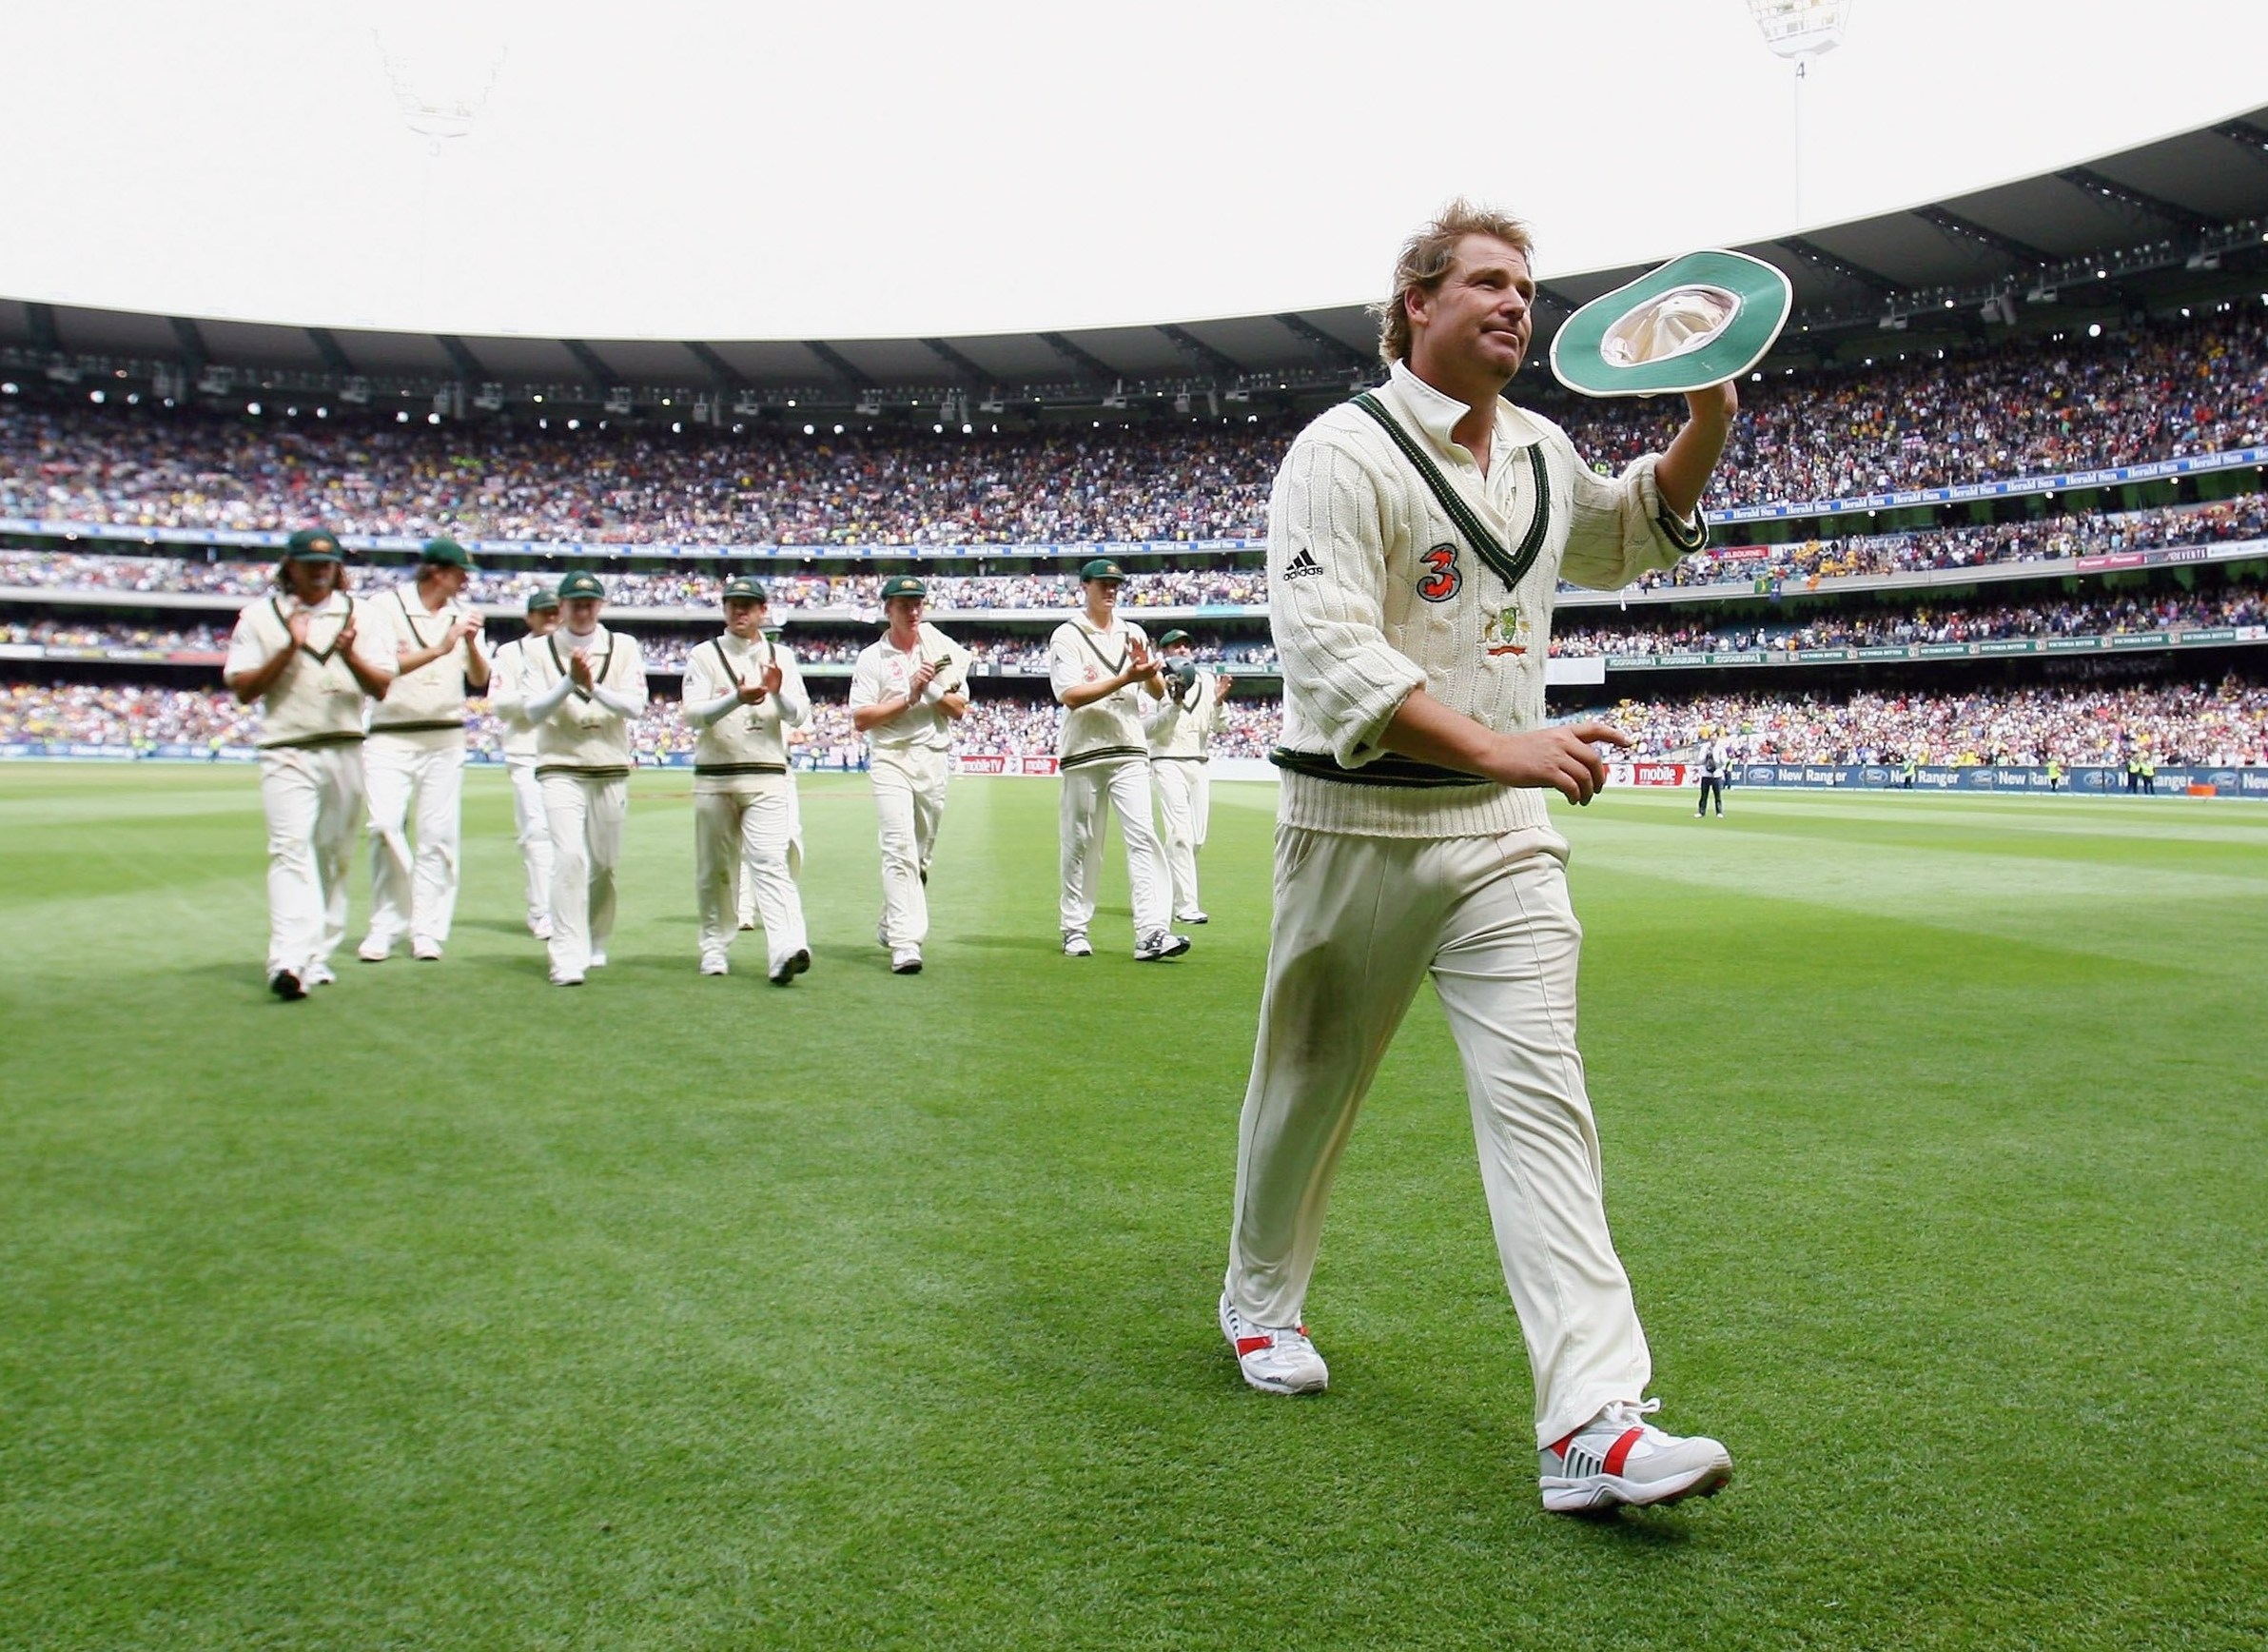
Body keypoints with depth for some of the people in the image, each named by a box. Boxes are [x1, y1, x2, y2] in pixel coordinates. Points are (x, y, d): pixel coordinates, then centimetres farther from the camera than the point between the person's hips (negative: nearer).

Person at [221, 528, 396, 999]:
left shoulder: (360, 616, 9)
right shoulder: (260, 616, 6)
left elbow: (382, 687, 0)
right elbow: (242, 689, 0)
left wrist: (349, 654, -19)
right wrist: (289, 650, -12)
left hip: (345, 752, 3)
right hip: (287, 753, -3)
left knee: (334, 856, 7)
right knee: (291, 850, -16)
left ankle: (318, 956, 16)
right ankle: (288, 961, -27)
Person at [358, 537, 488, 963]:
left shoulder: (461, 615, 10)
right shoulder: (386, 608, -2)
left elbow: (480, 679, 8)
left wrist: (471, 643, -10)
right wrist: (439, 649, -21)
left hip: (445, 739, 3)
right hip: (390, 739, -3)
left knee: (439, 833, 0)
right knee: (386, 825, -11)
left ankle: (427, 931, 5)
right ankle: (384, 927, 0)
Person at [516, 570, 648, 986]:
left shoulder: (624, 647, 4)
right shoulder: (540, 652, 2)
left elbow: (634, 706, -7)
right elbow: (533, 713, -8)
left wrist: (594, 687, -21)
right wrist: (570, 681, -20)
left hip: (611, 772, 2)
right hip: (560, 769, -2)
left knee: (603, 864, 9)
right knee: (570, 857, -17)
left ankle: (595, 947, 29)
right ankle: (567, 959, -18)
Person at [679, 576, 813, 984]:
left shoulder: (781, 657, 12)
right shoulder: (704, 656, 6)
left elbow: (799, 716, 4)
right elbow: (693, 713, -8)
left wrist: (778, 693, -16)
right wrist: (737, 698, -24)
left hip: (768, 778, 0)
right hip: (714, 778, 1)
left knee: (770, 862, -15)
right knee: (715, 870, 8)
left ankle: (786, 950, -28)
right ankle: (714, 948, 23)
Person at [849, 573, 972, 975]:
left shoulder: (942, 649, 10)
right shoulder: (872, 658, 2)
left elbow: (959, 711, 7)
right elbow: (860, 720, -7)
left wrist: (935, 686, -10)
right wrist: (909, 697, -13)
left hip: (934, 759, 4)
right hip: (890, 758, -4)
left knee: (922, 852, 12)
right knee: (900, 848, -15)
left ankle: (891, 925, 31)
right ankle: (905, 943, -21)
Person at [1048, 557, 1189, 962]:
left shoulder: (1133, 634, 14)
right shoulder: (1067, 636, 0)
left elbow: (1158, 692, 11)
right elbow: (1070, 696, -13)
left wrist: (1146, 670, -11)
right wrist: (1126, 679, -20)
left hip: (1130, 751, 3)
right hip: (1084, 752, -3)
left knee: (1142, 836, -9)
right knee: (1081, 844, 4)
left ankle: (1151, 933, -16)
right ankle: (1075, 931, 15)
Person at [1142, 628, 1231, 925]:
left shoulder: (1207, 680, 12)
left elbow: (1216, 726, 6)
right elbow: (1146, 728, -9)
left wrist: (1218, 701, -12)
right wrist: (1175, 705, -19)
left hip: (1200, 764, 6)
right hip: (1168, 763, -6)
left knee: (1196, 838, 7)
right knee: (1181, 834, -14)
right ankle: (1185, 906, -14)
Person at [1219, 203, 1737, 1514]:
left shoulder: (1542, 452, 13)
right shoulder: (1346, 451, -10)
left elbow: (1628, 536, 33)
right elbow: (1325, 651, -22)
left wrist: (1706, 425, 14)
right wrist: (1492, 744, -32)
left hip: (1503, 830, 5)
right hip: (1357, 824, -4)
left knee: (1540, 1093, -8)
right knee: (1311, 1078, 11)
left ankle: (1591, 1420, -13)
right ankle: (1262, 1298, 38)